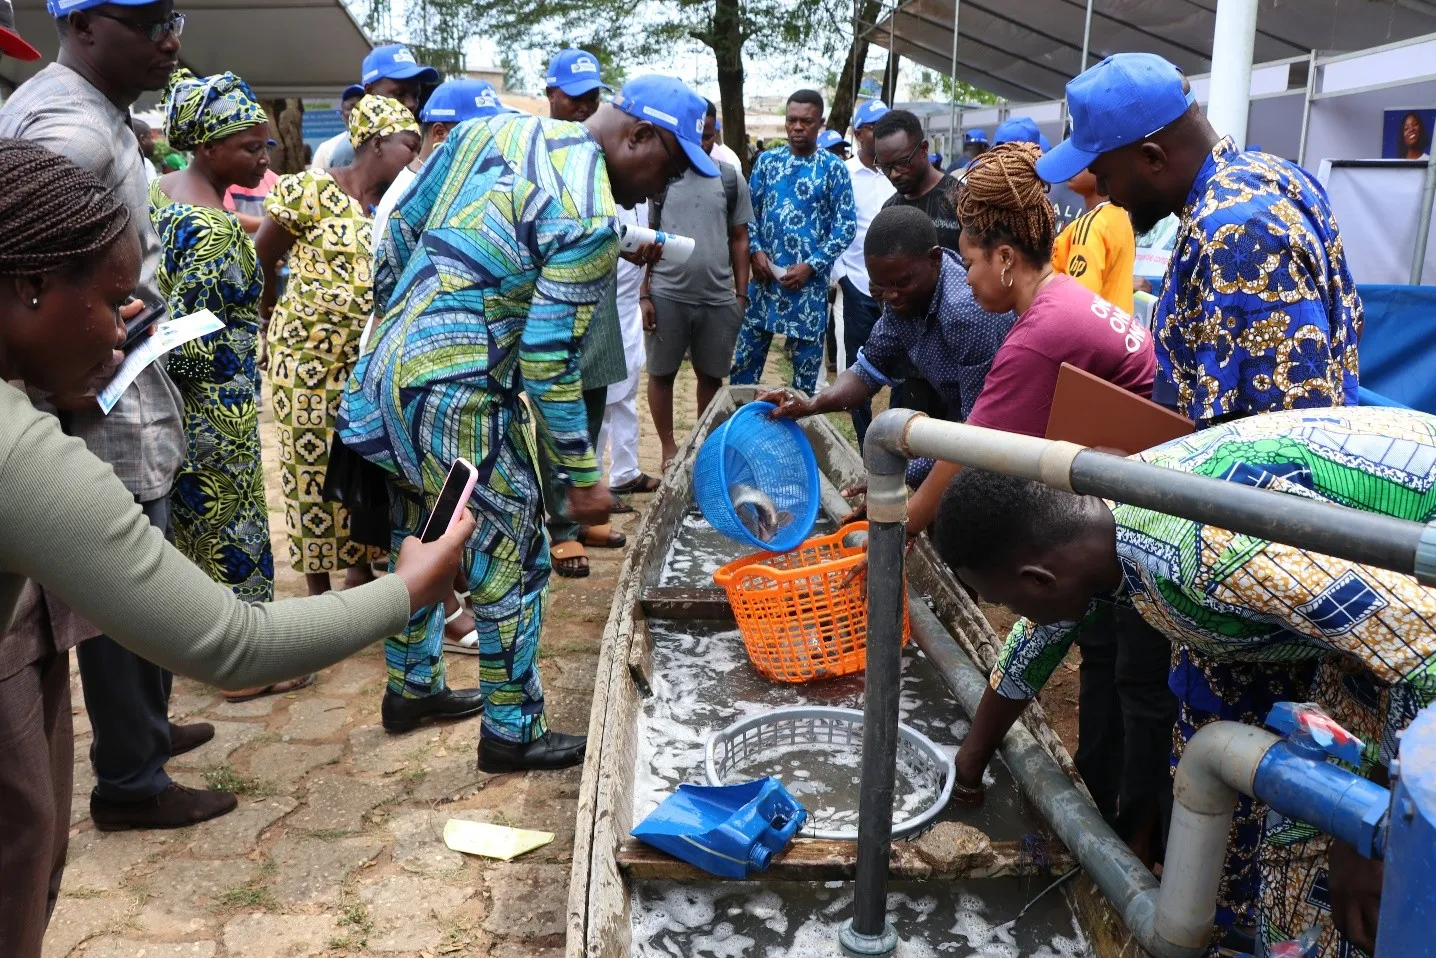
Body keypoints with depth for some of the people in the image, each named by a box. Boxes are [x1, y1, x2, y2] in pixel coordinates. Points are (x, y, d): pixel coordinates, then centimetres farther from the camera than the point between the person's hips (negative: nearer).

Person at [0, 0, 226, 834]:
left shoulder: (94, 111, 13)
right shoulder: (70, 125, -20)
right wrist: (71, 388, -23)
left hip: (125, 389, 10)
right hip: (102, 410, -10)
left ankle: (146, 728, 41)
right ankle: (131, 784, 19)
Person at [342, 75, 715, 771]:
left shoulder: (488, 130, 7)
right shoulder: (589, 221, -17)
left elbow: (402, 225, 13)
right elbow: (548, 362, -19)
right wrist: (583, 476, -10)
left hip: (389, 365, 9)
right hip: (457, 395, -9)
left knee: (422, 539, 24)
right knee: (513, 561, 5)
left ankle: (412, 687, 41)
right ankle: (512, 733, 18)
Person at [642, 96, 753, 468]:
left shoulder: (731, 178, 5)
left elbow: (739, 239, 10)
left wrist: (742, 295, 5)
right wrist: (644, 295, -4)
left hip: (719, 297, 2)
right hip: (667, 295, -1)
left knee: (712, 376, 11)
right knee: (662, 373, 8)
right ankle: (668, 446, 22)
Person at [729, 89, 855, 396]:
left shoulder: (833, 168, -2)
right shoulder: (767, 161, 7)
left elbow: (846, 225, -4)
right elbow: (748, 211, 10)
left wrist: (811, 266, -12)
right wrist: (756, 251, -6)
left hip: (810, 280, -2)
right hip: (765, 275, 3)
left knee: (807, 362, 6)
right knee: (746, 355, 9)